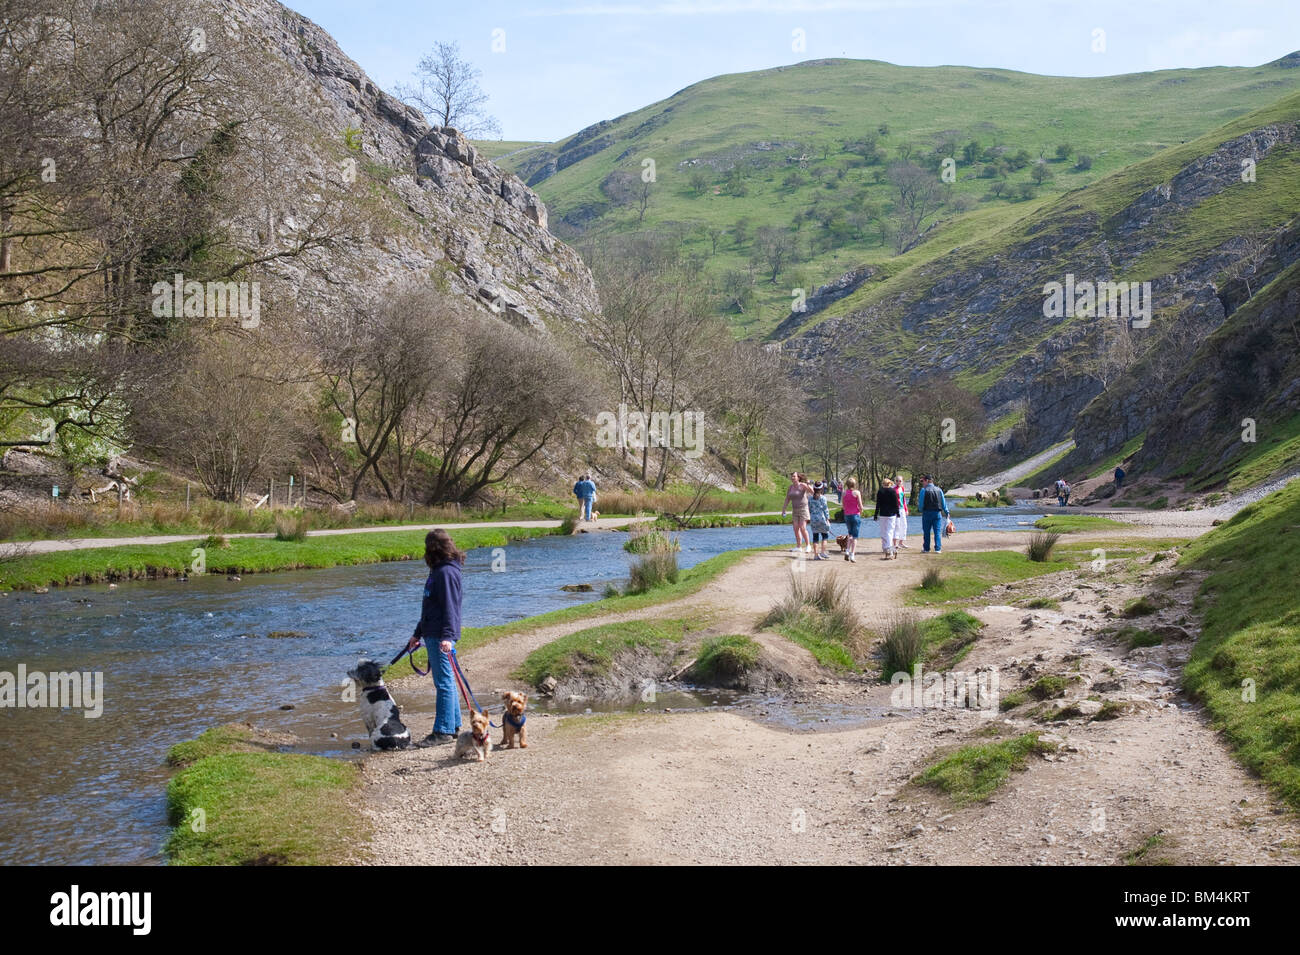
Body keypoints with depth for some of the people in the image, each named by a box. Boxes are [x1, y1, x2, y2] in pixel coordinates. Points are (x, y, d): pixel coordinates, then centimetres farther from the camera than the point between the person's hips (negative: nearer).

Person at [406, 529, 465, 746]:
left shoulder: (446, 572, -14)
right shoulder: (438, 570, 18)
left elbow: (450, 606, -21)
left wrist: (447, 636, -27)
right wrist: (418, 634, 29)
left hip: (441, 637, -11)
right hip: (432, 635, 11)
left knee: (444, 682, -7)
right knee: (445, 681, 14)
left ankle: (443, 731, -6)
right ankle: (453, 727, 20)